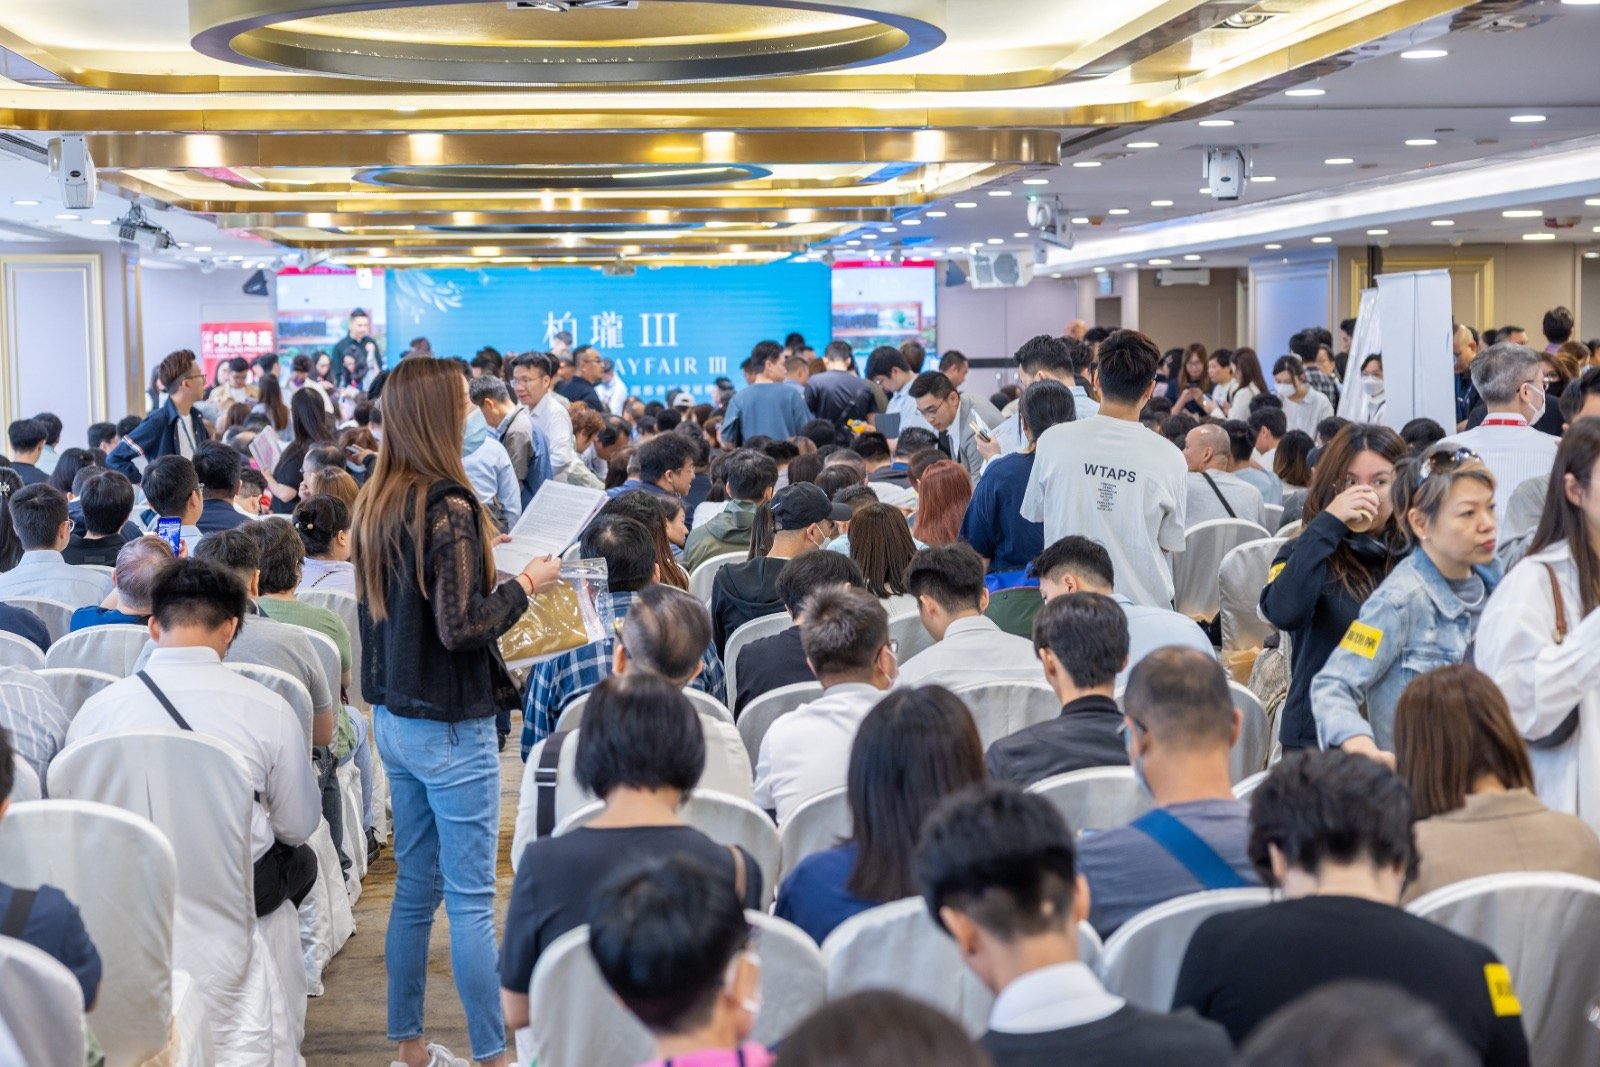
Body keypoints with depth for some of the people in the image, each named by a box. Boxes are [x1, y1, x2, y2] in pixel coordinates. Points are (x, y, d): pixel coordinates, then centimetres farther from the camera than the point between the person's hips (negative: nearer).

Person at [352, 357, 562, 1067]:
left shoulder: (375, 504, 7)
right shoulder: (448, 508, -18)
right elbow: (461, 627, -22)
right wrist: (526, 583, -9)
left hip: (393, 718, 8)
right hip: (449, 729, -8)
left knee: (415, 885, 16)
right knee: (471, 899, -1)